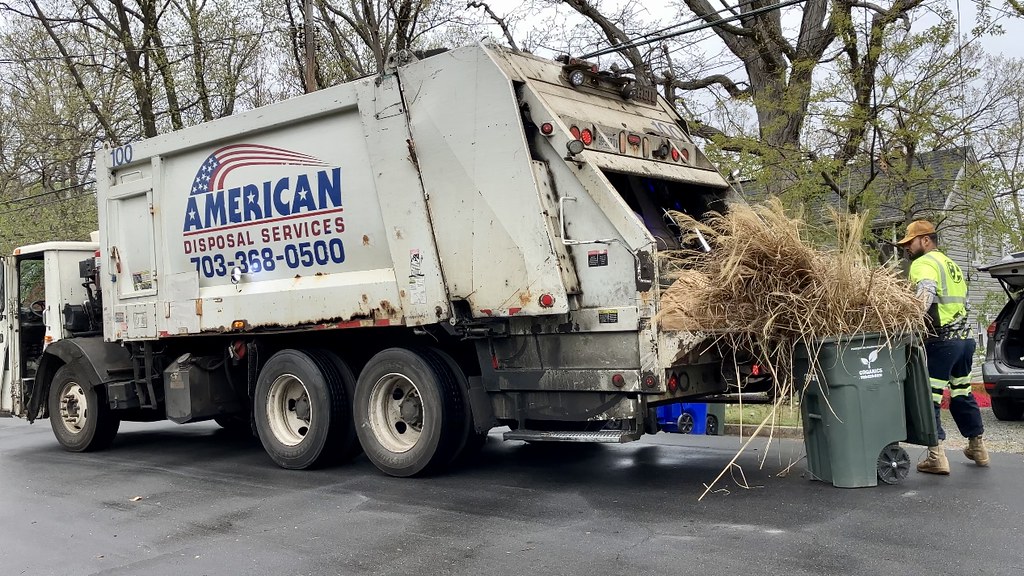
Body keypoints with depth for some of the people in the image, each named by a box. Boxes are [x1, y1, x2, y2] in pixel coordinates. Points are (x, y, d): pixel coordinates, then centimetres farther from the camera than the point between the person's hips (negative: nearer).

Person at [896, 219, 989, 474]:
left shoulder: (924, 263, -6)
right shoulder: (951, 264, 23)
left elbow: (926, 292, -27)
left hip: (941, 341, -9)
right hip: (965, 337, 9)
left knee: (929, 398, -6)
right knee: (962, 395, 21)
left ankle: (936, 456, -9)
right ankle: (978, 447, 31)